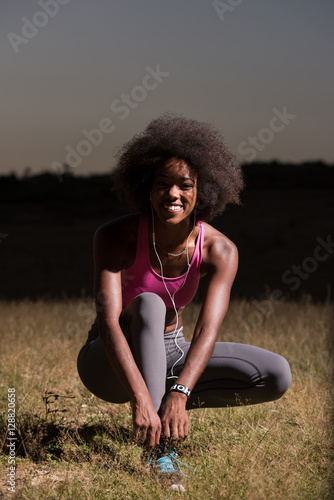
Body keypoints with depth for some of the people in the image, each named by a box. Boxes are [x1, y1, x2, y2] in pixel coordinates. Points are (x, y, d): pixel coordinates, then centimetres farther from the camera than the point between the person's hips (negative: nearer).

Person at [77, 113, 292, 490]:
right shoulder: (115, 237, -25)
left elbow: (208, 330, -30)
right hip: (110, 366, -3)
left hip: (169, 355, 4)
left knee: (278, 377, -14)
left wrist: (179, 394, -48)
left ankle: (170, 401, -3)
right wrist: (140, 399, -50)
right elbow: (108, 320, -36)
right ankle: (159, 450, -43)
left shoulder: (219, 250, -17)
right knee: (148, 304, -37)